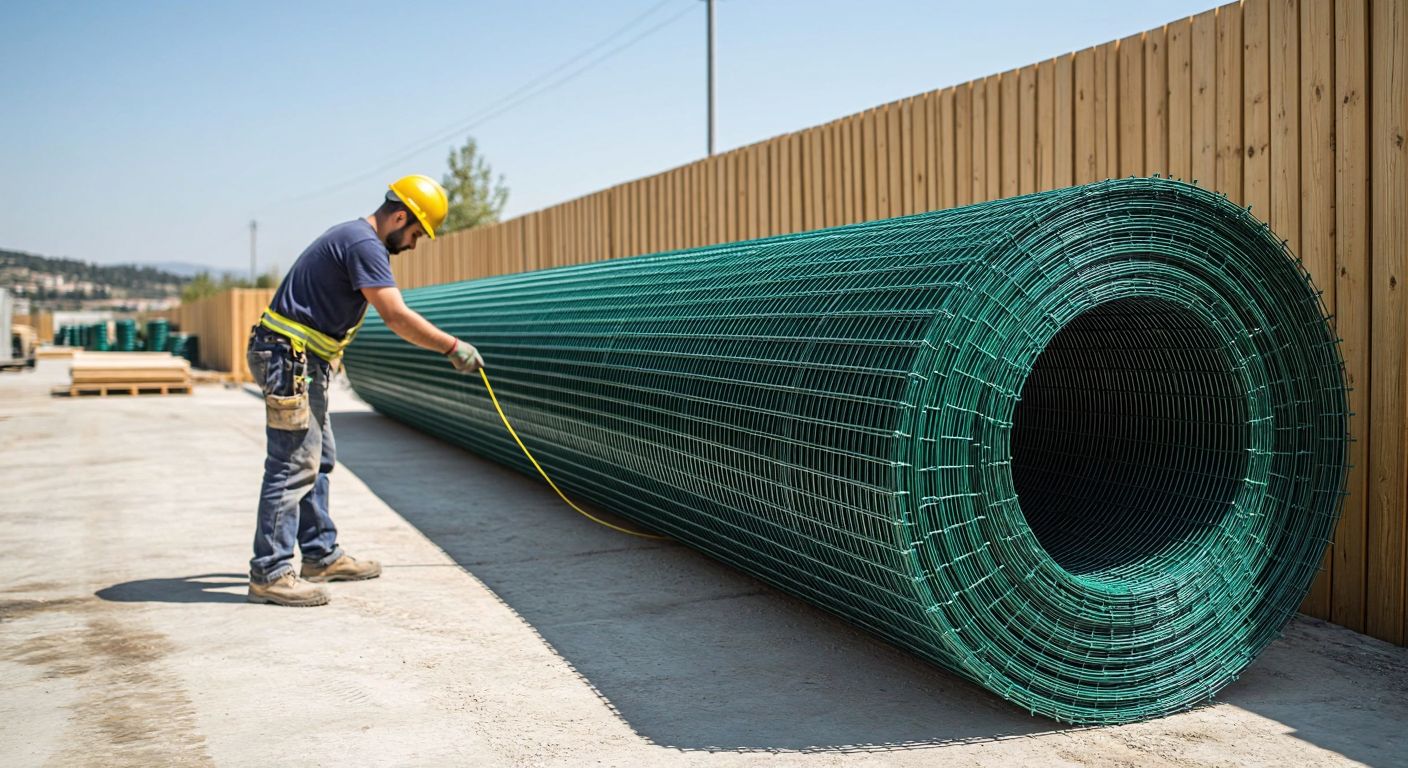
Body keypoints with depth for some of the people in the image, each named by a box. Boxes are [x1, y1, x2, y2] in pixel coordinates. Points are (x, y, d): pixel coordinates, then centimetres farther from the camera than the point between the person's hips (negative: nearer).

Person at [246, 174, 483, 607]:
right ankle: (269, 574, -8)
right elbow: (396, 317, -23)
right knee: (294, 465, -10)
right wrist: (453, 348, -15)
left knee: (318, 458, 15)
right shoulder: (364, 244, -16)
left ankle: (322, 556, 24)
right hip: (290, 359, -11)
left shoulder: (355, 239, 17)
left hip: (303, 361, 11)